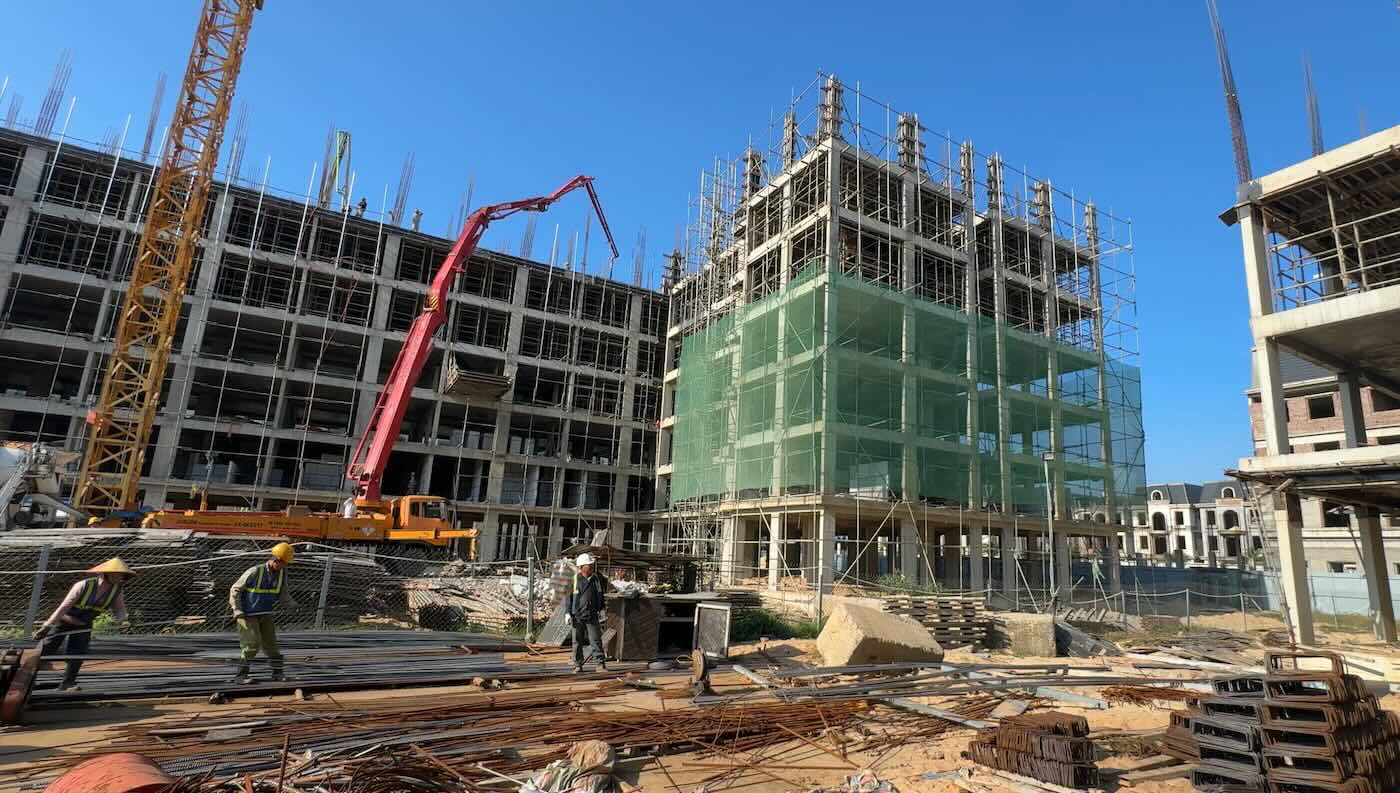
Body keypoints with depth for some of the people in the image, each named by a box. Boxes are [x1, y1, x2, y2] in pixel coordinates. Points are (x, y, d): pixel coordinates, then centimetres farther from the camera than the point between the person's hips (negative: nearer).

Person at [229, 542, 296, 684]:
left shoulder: (282, 573, -4)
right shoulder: (255, 572, -20)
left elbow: (283, 594, 5)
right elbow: (235, 589, -11)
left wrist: (292, 603, -12)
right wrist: (237, 610, -19)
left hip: (265, 615, 5)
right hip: (248, 614, -5)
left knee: (270, 642, 6)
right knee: (253, 644, -12)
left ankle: (277, 672, 16)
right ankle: (241, 675, 1)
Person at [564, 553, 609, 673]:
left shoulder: (597, 579, 4)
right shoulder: (575, 580, -3)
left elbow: (601, 597, 13)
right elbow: (569, 598, 2)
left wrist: (603, 611, 10)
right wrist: (567, 613, -4)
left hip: (592, 616, 1)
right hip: (577, 616, -1)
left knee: (596, 640, -1)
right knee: (577, 642, 6)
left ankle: (601, 664, 5)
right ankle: (578, 665, 17)